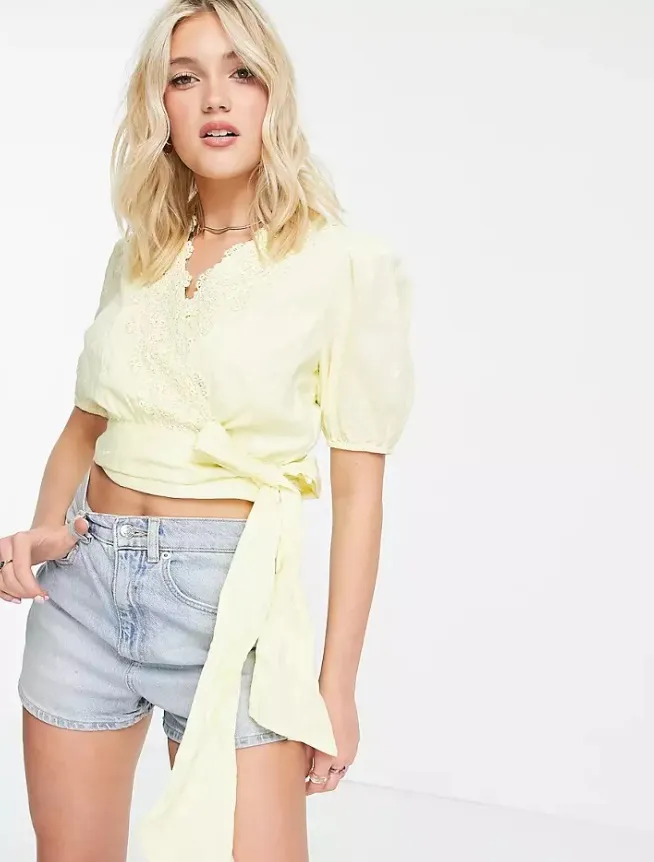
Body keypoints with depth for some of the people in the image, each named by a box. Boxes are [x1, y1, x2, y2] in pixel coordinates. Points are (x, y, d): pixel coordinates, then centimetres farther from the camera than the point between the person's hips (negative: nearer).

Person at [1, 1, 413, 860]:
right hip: (85, 583, 5)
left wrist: (336, 682, -7)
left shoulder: (347, 264, -7)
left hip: (233, 595, -4)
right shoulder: (137, 255, 8)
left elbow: (358, 488, -7)